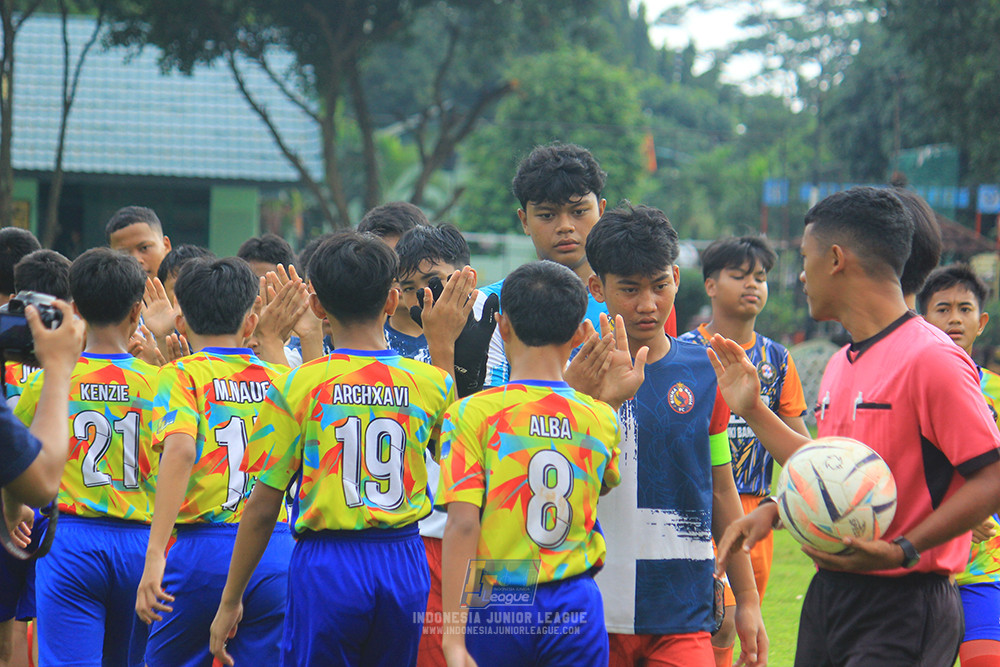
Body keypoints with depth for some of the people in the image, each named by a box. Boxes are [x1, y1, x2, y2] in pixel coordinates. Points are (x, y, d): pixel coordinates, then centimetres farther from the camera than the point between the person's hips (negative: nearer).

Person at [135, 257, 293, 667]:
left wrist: (154, 556, -23)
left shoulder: (182, 375, -2)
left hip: (203, 553, -3)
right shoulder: (277, 379, 11)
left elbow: (180, 450, -19)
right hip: (276, 554, 3)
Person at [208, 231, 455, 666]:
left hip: (326, 565, -3)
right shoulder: (432, 384, 0)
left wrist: (230, 601, 5)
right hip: (404, 564, 3)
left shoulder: (296, 386, -7)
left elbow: (263, 506, -4)